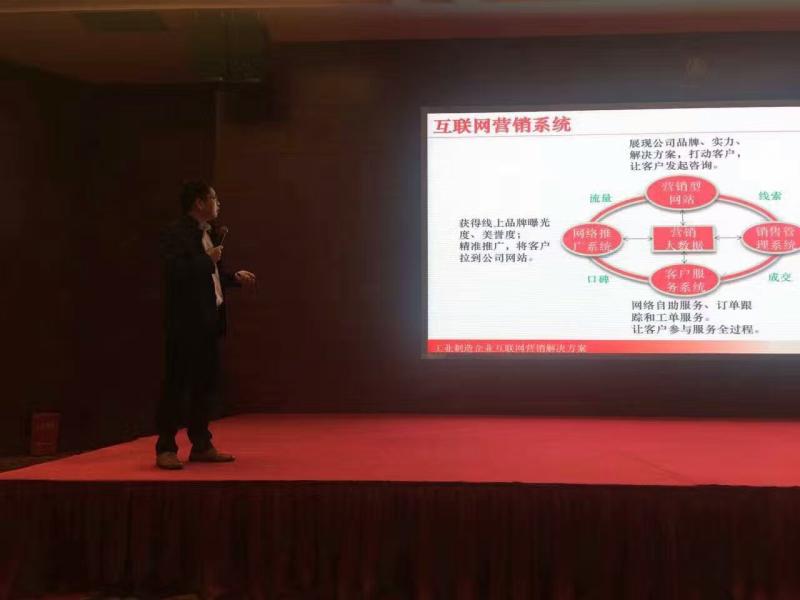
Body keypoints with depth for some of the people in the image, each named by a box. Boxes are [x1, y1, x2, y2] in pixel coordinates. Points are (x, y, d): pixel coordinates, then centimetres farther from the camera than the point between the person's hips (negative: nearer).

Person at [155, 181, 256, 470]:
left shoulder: (210, 234, 17)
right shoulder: (175, 234, -9)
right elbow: (174, 272, -22)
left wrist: (235, 277, 9)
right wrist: (207, 260, -17)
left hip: (208, 321, 9)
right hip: (185, 323, -9)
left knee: (206, 383, 12)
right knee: (177, 385, -3)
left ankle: (201, 446, 22)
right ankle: (166, 449, 6)